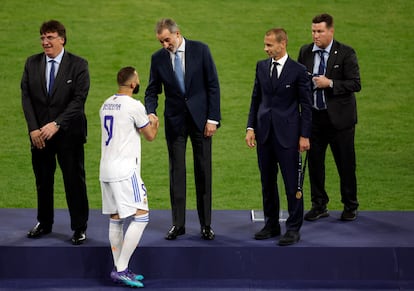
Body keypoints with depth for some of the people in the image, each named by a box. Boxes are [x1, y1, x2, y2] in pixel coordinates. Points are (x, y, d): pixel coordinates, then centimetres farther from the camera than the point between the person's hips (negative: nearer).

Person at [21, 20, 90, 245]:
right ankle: (44, 223, 25)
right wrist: (34, 129, -9)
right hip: (40, 133, 3)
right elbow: (26, 97, 2)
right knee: (42, 181, 11)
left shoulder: (78, 65, -5)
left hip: (69, 133, -3)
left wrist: (56, 124, -21)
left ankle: (79, 227, 10)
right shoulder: (32, 63, 5)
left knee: (74, 180, 1)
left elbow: (79, 99, -12)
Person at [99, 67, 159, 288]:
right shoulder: (134, 106, -11)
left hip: (106, 170, 9)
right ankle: (121, 269, -12)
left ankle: (119, 269, 15)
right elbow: (150, 136, 0)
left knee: (115, 219, 12)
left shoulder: (106, 105, 12)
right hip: (125, 170, -8)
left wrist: (145, 123, 33)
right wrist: (155, 123, 21)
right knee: (141, 217, -7)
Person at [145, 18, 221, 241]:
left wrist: (212, 118, -9)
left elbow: (213, 85, -4)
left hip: (200, 118, -2)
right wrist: (151, 112, -15)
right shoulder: (158, 58, 0)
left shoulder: (200, 50, -6)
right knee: (176, 171, 3)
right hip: (175, 120, 2)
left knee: (203, 171, 3)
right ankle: (178, 224, 9)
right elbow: (152, 91, 5)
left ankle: (206, 224, 10)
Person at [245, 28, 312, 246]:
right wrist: (251, 127, 5)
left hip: (287, 134, -5)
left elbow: (306, 105, -3)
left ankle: (293, 228, 5)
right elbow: (256, 99, 12)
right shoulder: (261, 66, 8)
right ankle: (271, 224, 22)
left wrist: (304, 135, -7)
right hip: (264, 132, 5)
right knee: (267, 182, 11)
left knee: (292, 183, -3)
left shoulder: (298, 71, -5)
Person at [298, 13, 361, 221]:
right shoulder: (305, 52, 5)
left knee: (346, 164, 4)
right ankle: (319, 205, 20)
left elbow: (356, 84, -11)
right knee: (314, 162, 8)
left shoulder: (346, 53, -8)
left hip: (339, 117, -4)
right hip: (314, 116, 4)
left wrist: (330, 83, -21)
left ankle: (350, 206, 17)